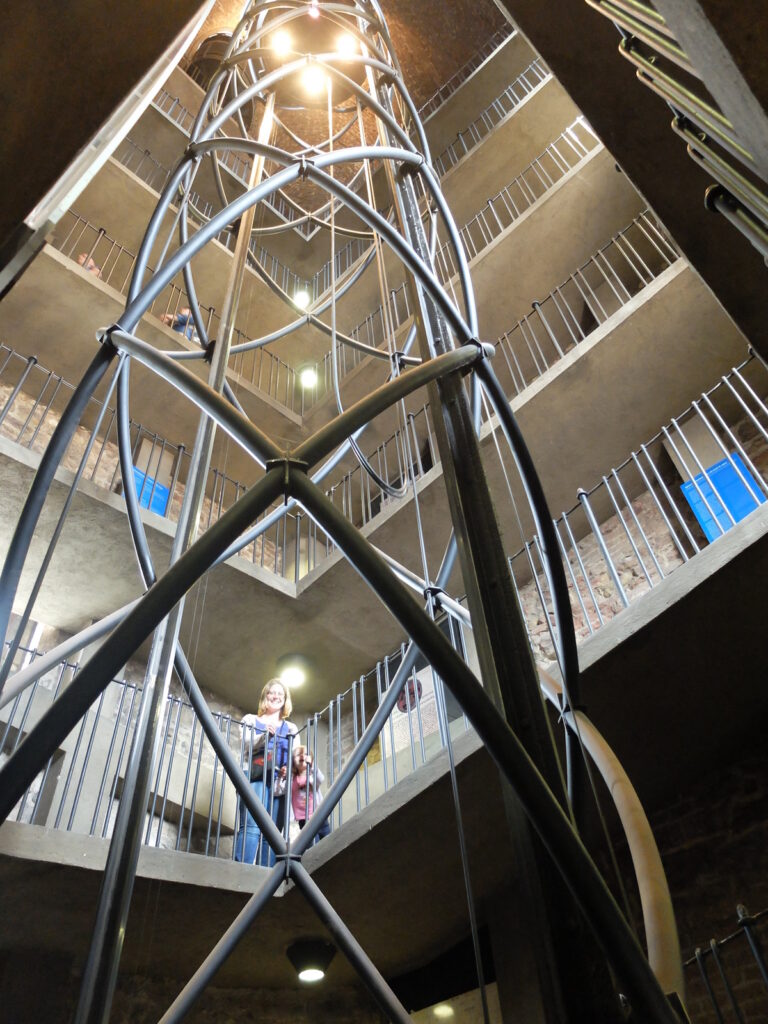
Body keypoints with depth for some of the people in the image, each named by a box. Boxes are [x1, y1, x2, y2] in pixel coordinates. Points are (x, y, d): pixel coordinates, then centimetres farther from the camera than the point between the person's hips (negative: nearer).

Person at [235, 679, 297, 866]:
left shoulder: (290, 728, 23)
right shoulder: (251, 720, 18)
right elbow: (245, 746, 1)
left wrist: (289, 768, -9)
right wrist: (266, 735, -18)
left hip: (279, 782, 3)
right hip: (255, 777, -3)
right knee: (251, 827, -21)